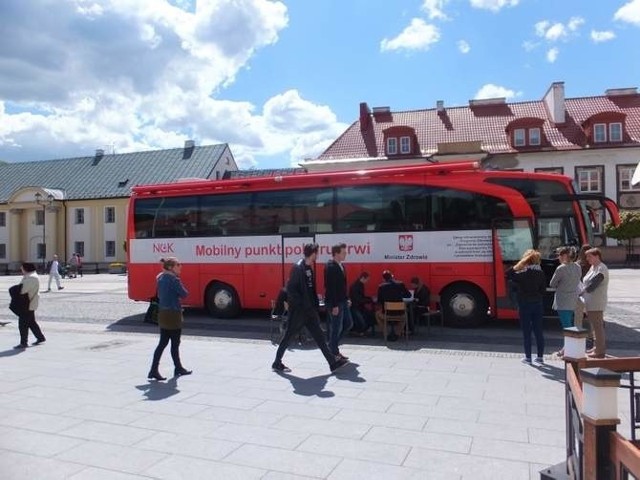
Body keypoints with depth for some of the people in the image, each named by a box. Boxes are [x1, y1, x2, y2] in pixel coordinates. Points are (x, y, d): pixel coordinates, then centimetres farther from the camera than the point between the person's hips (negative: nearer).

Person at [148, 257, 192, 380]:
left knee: (163, 342, 12)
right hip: (173, 314, -8)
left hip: (162, 313, 8)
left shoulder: (161, 278, 9)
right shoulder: (173, 279, -17)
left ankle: (154, 370, 11)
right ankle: (178, 368, 19)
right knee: (175, 343, 6)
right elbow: (184, 294, -13)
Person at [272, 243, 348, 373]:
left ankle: (333, 362, 12)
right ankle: (277, 363, 18)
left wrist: (315, 306, 11)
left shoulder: (309, 268, 10)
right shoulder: (297, 267, -17)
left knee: (319, 336, 9)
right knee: (288, 336, 4)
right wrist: (300, 304, -19)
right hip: (298, 311, -9)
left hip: (309, 310, 9)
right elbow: (290, 289, -20)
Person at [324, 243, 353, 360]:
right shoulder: (330, 267, -19)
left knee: (348, 323, 15)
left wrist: (346, 299, 16)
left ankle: (333, 343, 27)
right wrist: (334, 305, -24)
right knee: (336, 327, 0)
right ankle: (334, 353, 13)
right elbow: (330, 287, -22)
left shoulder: (340, 265, 11)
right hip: (334, 303, -10)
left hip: (342, 301, 10)